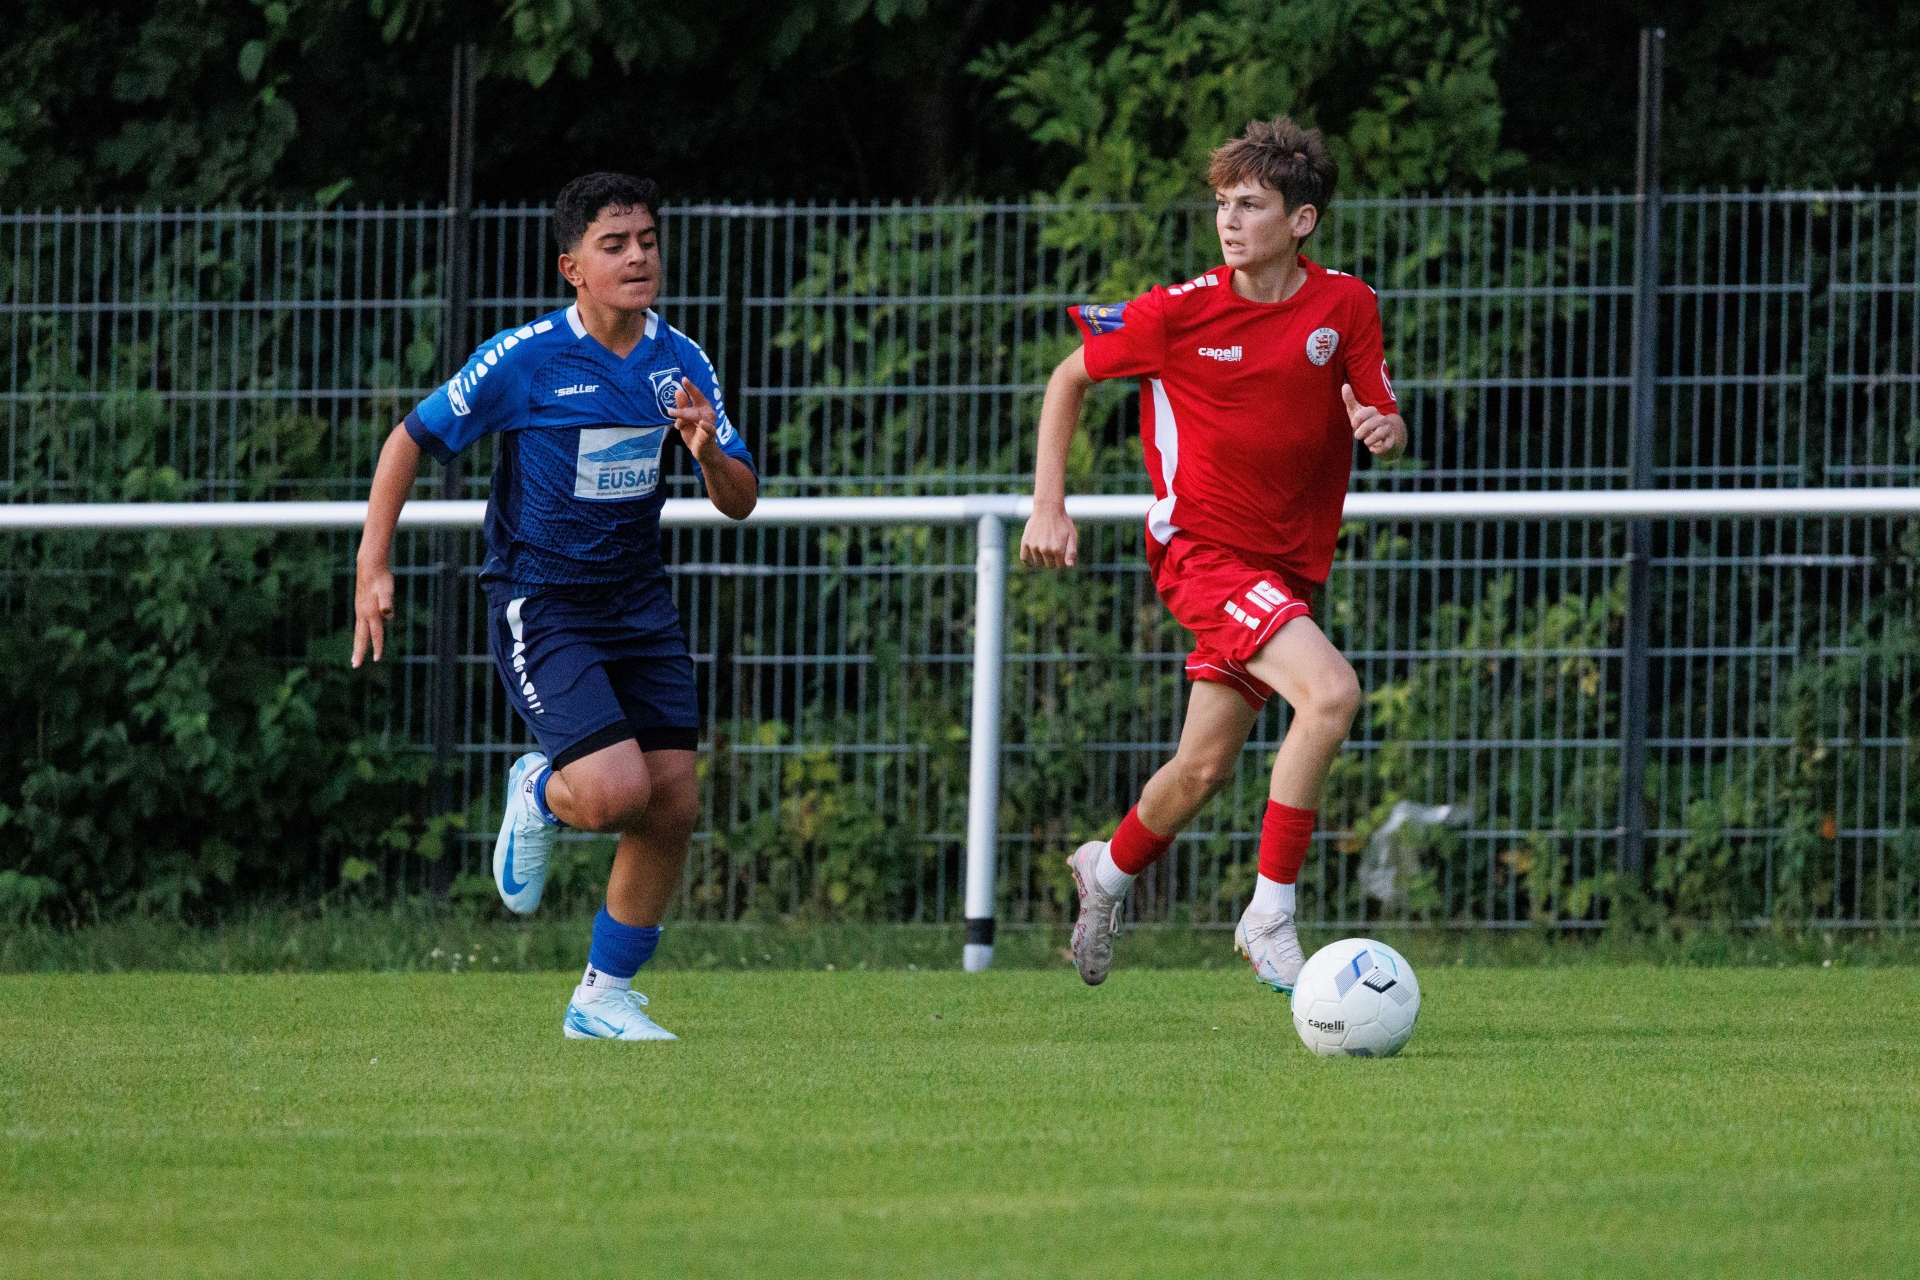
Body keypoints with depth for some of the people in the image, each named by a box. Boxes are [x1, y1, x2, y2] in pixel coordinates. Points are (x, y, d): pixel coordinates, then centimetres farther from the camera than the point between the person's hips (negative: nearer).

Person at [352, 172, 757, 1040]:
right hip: (539, 603, -5)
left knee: (673, 803, 0)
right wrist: (373, 568, -8)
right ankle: (539, 795, 16)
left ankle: (603, 998, 16)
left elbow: (740, 503, 5)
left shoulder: (682, 363, 1)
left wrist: (708, 454, -18)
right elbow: (410, 440, -3)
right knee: (617, 789, -22)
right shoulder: (522, 358, -13)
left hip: (638, 601, 5)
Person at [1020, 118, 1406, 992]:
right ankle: (1269, 915, -19)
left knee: (1204, 768, 12)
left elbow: (1381, 419, 4)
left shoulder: (1345, 307, -3)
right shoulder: (1180, 311, -11)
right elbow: (1070, 377, 3)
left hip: (1287, 563, 5)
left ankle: (1110, 870, 44)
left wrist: (1383, 427, -21)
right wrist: (1049, 505, -3)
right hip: (1201, 549, -5)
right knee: (1331, 693, -27)